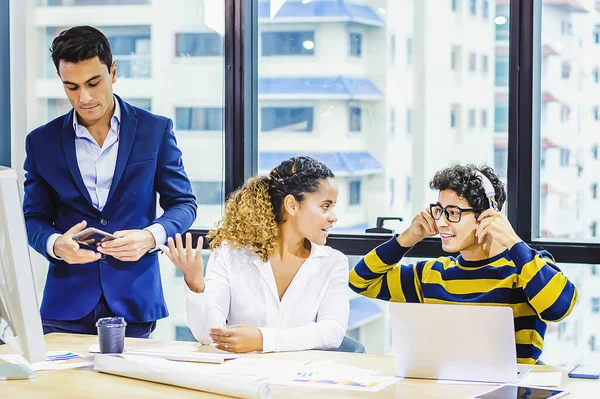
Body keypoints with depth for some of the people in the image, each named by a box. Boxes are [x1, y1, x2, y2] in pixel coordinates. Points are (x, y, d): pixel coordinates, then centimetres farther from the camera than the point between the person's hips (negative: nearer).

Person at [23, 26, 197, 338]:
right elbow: (33, 218, 9)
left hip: (133, 301, -1)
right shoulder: (42, 141, 7)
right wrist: (55, 245, -14)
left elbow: (183, 204, 5)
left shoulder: (155, 130, 3)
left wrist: (150, 236, -16)